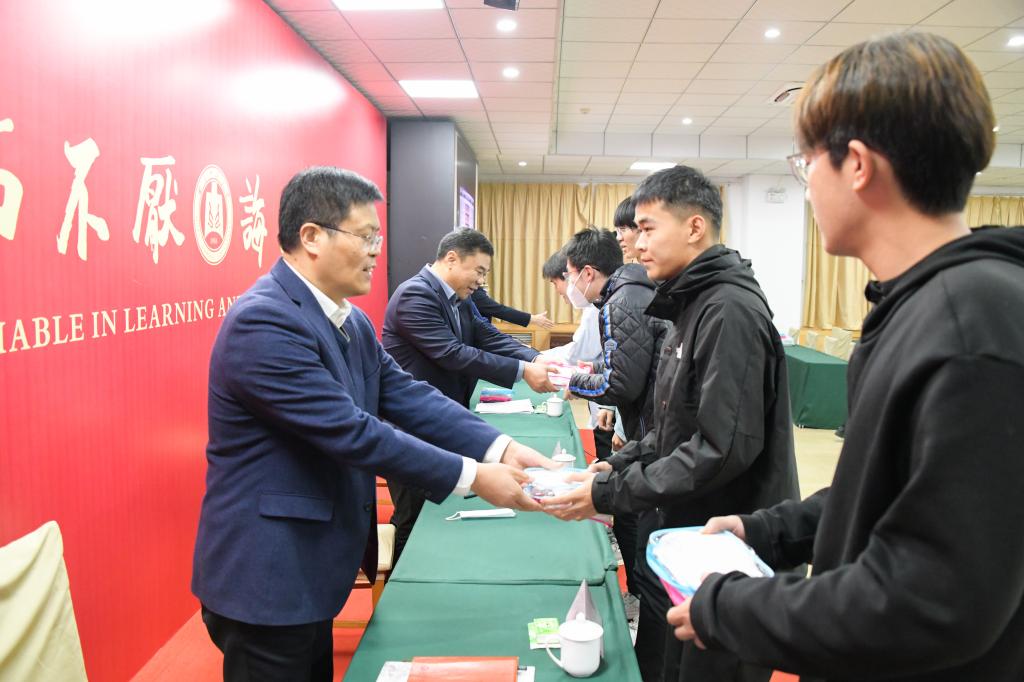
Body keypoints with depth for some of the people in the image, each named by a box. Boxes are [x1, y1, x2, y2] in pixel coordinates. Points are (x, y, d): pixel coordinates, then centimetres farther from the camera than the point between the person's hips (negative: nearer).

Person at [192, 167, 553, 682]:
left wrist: (500, 448, -11)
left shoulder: (349, 320, 5)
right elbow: (352, 432, -27)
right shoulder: (263, 322, -24)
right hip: (265, 577, -8)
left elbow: (407, 397, 1)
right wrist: (471, 477, -22)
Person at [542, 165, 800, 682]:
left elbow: (724, 448, -26)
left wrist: (608, 494, -21)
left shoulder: (729, 310, -20)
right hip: (688, 533, 9)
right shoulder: (693, 306, 11)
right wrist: (618, 464, 4)